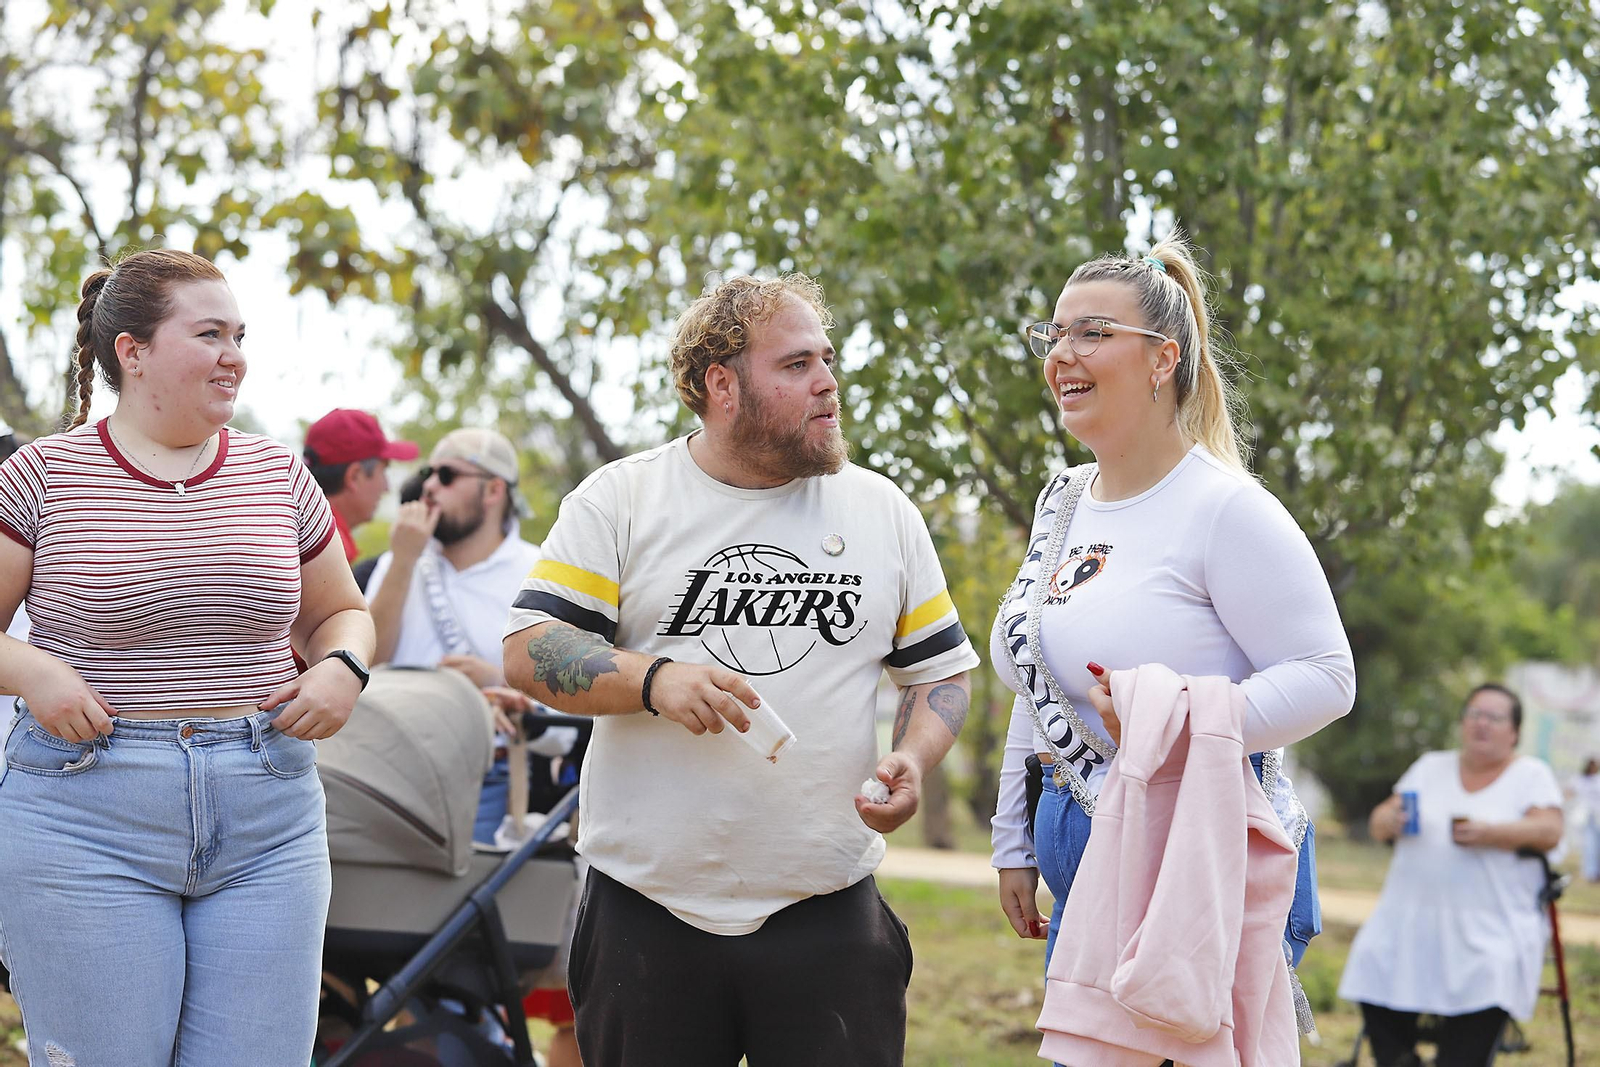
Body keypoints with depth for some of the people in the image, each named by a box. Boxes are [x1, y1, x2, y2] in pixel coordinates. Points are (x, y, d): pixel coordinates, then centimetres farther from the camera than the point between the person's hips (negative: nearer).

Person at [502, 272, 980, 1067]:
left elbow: (940, 668, 16)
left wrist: (913, 760, -4)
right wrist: (653, 680, -18)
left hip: (828, 913, 2)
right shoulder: (621, 500, 3)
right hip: (649, 911, -1)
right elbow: (529, 651, -2)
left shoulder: (884, 511, 11)